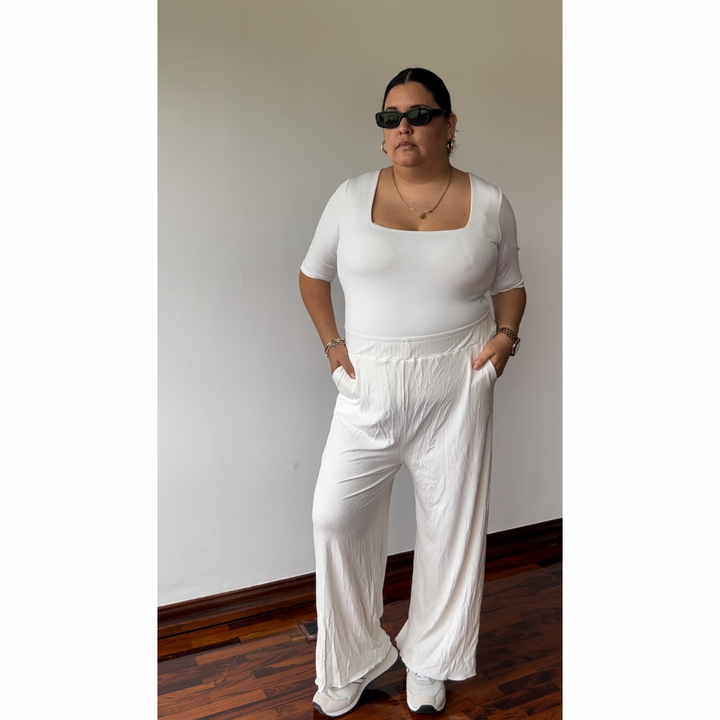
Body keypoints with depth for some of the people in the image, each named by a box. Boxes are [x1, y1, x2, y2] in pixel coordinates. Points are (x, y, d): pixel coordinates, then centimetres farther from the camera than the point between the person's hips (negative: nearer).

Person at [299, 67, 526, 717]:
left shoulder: (489, 204, 1)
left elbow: (509, 284, 13)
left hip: (456, 390, 0)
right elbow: (313, 275, 12)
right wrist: (332, 344, 1)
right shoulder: (353, 197, 2)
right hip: (369, 388, 1)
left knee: (450, 525, 9)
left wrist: (505, 334, -5)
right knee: (336, 516, 1)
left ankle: (430, 661, 36)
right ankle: (355, 657, 28)